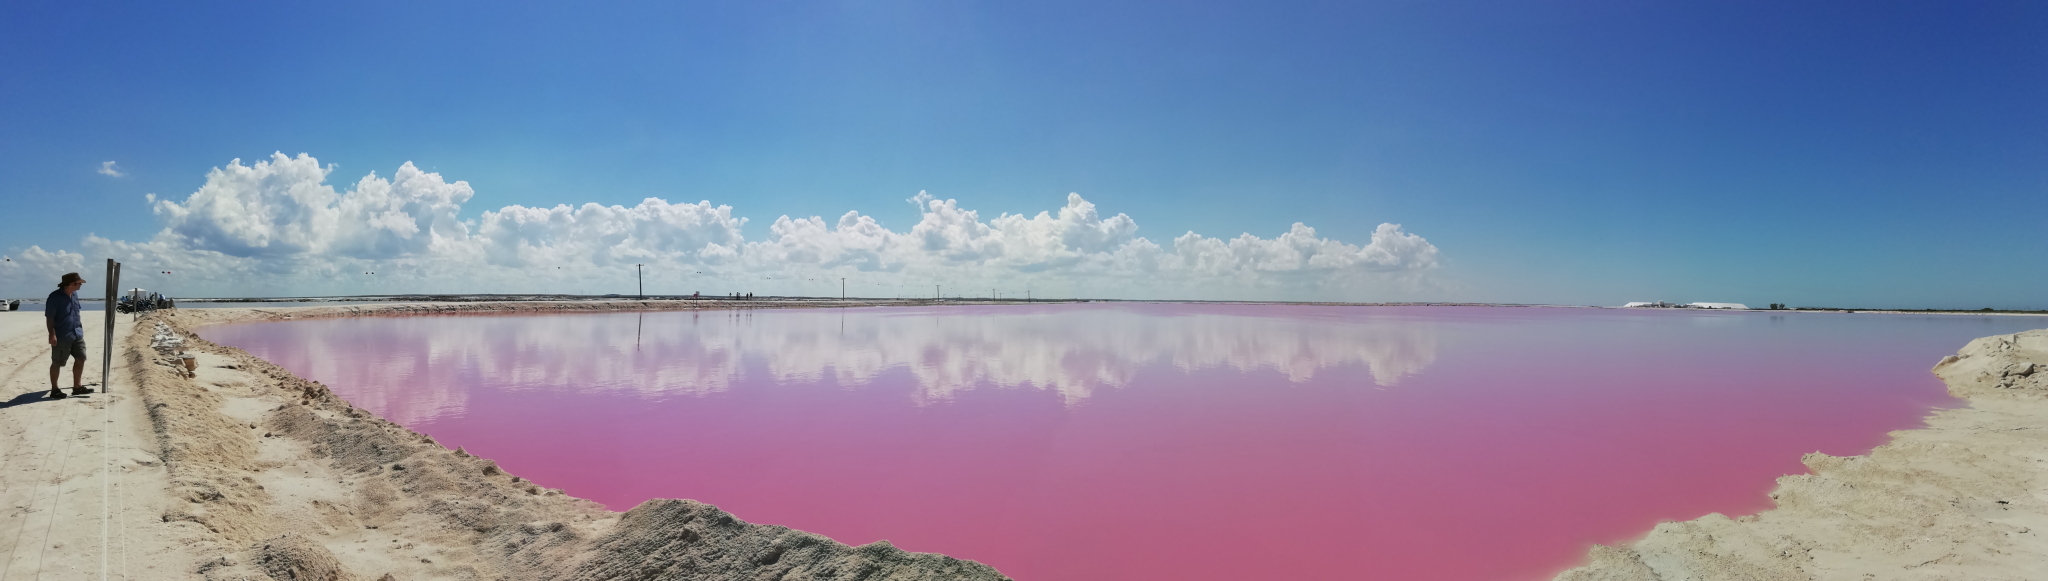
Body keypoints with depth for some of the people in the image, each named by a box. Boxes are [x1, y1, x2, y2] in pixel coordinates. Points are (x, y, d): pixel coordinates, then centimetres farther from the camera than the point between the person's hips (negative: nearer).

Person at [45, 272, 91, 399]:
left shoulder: (74, 295, 8)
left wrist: (79, 327, 21)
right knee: (57, 363, 3)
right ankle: (54, 390, 12)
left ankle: (77, 387, 18)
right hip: (61, 337, -8)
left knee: (81, 358, 10)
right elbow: (49, 317, -17)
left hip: (77, 334, 8)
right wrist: (52, 334, -23)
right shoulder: (55, 297, -16)